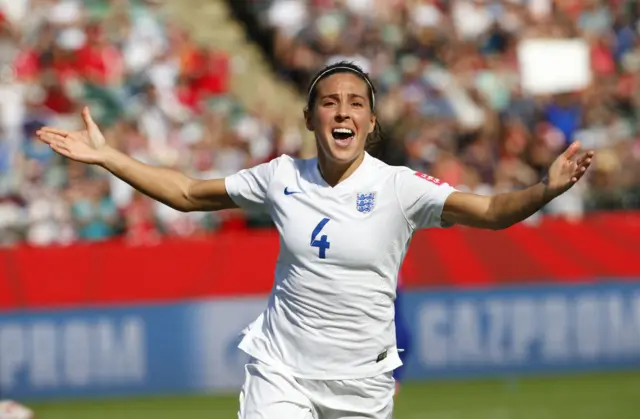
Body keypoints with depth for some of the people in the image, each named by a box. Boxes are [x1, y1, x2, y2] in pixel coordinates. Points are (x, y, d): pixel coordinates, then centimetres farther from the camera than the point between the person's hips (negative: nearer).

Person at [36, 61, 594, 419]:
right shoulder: (282, 179, -1)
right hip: (281, 371, 1)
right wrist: (106, 156, 7)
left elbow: (491, 212, -21)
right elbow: (187, 194, 12)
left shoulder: (398, 188, -10)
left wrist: (545, 190, -41)